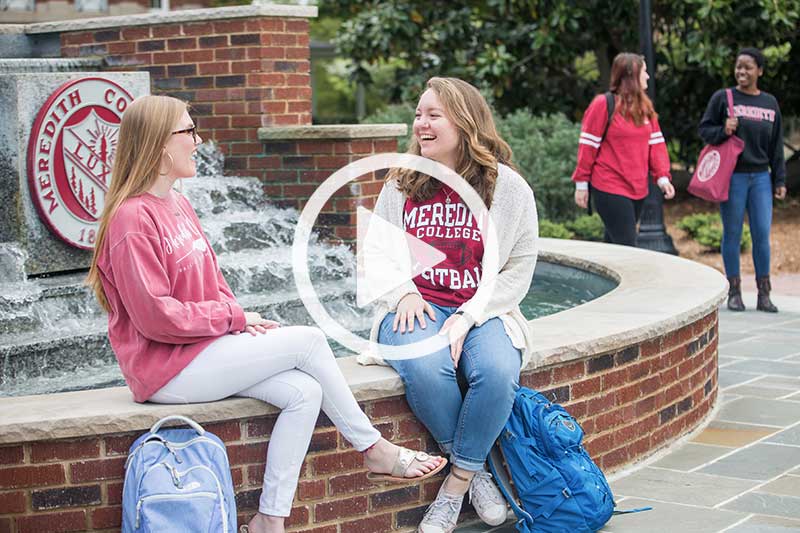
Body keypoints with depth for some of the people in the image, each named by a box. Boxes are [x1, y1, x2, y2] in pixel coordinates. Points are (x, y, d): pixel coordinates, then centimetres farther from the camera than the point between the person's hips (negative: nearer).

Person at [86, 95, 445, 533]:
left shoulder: (178, 205, 13)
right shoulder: (133, 219, -17)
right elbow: (156, 316, -20)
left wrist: (238, 317, -1)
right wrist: (234, 317, -13)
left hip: (204, 348, 9)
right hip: (166, 370, -9)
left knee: (304, 391, -11)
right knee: (307, 341, -13)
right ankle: (374, 450, 2)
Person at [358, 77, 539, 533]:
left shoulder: (508, 187, 2)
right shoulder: (401, 184, 10)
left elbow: (519, 270, 0)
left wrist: (468, 317, -13)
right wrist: (404, 292, -9)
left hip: (481, 311, -1)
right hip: (416, 308, 1)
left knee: (498, 373, -34)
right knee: (425, 369, -34)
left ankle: (457, 484, -11)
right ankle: (475, 470, -7)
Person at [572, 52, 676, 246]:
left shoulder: (645, 106, 11)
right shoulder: (603, 104, -9)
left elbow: (656, 143, 10)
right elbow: (588, 146, -7)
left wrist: (662, 177, -2)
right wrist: (581, 183, -6)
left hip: (637, 189, 7)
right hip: (610, 190, -7)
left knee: (614, 244, 12)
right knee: (626, 247, -11)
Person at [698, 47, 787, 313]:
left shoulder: (770, 103, 12)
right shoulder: (722, 98, 1)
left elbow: (776, 146, 15)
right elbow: (704, 129, 4)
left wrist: (779, 180, 11)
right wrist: (723, 131, -17)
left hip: (761, 177, 3)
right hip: (732, 176, -3)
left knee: (762, 234, -1)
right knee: (732, 234, 2)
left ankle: (763, 294, 7)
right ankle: (734, 292, 10)